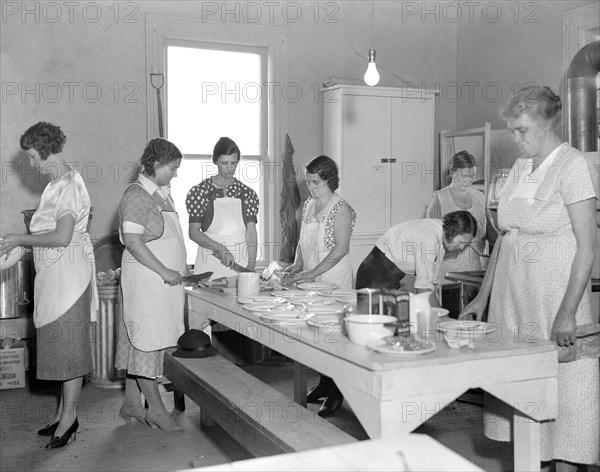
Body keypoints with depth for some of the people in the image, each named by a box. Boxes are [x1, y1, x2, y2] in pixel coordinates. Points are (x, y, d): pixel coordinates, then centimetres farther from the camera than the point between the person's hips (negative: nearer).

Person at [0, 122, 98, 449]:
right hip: (54, 274, 10)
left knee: (68, 344, -3)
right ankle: (65, 412, 22)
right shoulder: (58, 183, 14)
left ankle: (69, 417, 6)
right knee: (62, 343, 13)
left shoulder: (68, 185, -16)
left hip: (67, 272, -10)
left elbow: (62, 237, -23)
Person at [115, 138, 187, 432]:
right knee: (147, 341, -2)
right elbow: (132, 242, -19)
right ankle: (155, 410, 6)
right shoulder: (136, 195, -13)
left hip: (166, 278, 9)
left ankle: (131, 403, 22)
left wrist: (180, 265, 13)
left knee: (138, 341, 14)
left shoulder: (163, 193, 15)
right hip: (145, 278, -9)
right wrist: (164, 271, -18)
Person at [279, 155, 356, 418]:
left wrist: (311, 273, -19)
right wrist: (297, 266, 1)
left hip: (334, 279, -7)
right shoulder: (308, 206, 12)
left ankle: (336, 393, 5)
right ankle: (324, 384, 22)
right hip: (310, 280, 7)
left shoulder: (340, 209, -10)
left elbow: (341, 249, -16)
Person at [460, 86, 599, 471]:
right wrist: (483, 296, 13)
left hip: (555, 292, -6)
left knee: (560, 382, 0)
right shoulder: (520, 168, 12)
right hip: (511, 292, 7)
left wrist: (567, 312, -19)